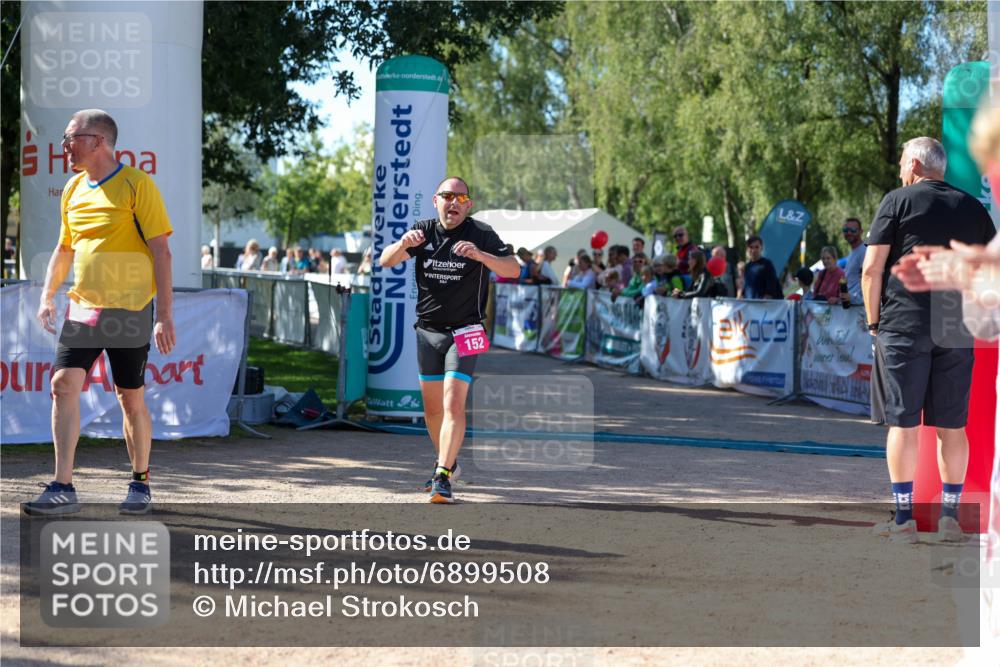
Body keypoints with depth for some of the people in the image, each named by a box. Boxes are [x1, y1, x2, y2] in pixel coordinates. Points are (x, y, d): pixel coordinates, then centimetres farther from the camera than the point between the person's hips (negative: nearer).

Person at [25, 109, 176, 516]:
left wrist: (165, 315, -15)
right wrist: (48, 294, 13)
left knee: (131, 399, 3)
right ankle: (63, 489, -8)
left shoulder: (137, 184, -8)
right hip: (82, 310, 5)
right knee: (64, 384, -9)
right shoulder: (73, 189, 11)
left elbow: (161, 251, -10)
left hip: (129, 311, -5)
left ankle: (140, 484, 20)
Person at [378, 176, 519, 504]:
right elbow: (385, 261, -6)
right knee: (432, 406, 13)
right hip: (427, 331, 4)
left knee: (454, 404, -17)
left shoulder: (481, 234, -8)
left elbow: (513, 270, -18)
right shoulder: (423, 232, 2)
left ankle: (443, 477, -19)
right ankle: (447, 461, 34)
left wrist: (480, 255, -36)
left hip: (463, 332, -4)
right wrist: (402, 244, -29)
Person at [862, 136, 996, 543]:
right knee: (952, 426, 9)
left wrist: (874, 322, 3)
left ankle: (904, 519, -1)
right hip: (958, 331, 4)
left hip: (904, 325, -4)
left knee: (902, 422, 0)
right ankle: (950, 517, 11)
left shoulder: (898, 201, 1)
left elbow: (871, 268, -5)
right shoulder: (973, 208, 13)